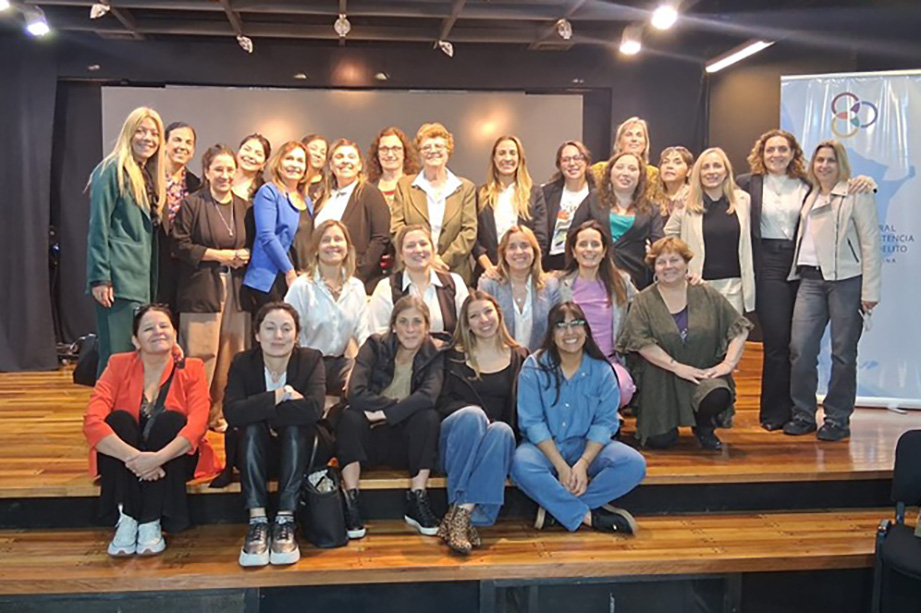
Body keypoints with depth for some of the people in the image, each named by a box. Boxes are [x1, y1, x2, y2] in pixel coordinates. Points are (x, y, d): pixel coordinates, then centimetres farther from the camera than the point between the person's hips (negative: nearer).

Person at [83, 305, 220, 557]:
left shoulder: (191, 369, -6)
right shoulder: (119, 365, -5)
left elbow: (197, 425, -21)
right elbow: (92, 421, -19)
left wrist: (158, 458, -38)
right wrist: (133, 456, -34)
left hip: (172, 460, -1)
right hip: (125, 460, 1)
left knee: (170, 419, -28)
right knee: (118, 418, -26)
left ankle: (152, 523, -27)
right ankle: (126, 519, -26)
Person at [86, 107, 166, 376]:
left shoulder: (149, 178, 19)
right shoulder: (113, 170, -5)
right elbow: (98, 227, -11)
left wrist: (152, 284, 15)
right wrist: (99, 278, -17)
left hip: (142, 281, 8)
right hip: (117, 280, -8)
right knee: (118, 355, -9)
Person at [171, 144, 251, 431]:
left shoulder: (243, 206, 15)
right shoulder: (192, 204, -1)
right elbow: (180, 246, -6)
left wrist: (244, 256, 2)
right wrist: (219, 255, -10)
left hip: (235, 288, 5)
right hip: (201, 289, -5)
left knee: (231, 355, 4)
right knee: (201, 355, -5)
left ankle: (220, 412, 15)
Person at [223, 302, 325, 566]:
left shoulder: (311, 359, -11)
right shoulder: (243, 362, -9)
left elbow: (313, 409, -29)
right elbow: (232, 413, -26)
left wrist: (261, 412, -23)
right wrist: (281, 395, -28)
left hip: (300, 449, -1)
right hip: (254, 450, 1)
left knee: (295, 428, -31)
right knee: (252, 428, -30)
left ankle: (285, 522, -32)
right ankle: (257, 522, -33)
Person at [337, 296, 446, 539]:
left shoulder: (434, 355, -3)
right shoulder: (375, 346, -5)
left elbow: (428, 396, -24)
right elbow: (356, 393, -20)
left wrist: (385, 413, -29)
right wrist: (398, 405, -22)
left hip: (405, 440, 1)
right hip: (370, 438, 0)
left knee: (428, 416, -28)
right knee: (350, 417, -29)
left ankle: (417, 501, -19)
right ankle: (351, 501, -25)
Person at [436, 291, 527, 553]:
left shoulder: (519, 357, 15)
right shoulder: (454, 356, 13)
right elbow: (443, 402, 3)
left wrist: (492, 424, -9)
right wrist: (478, 418, -16)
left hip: (496, 438, 1)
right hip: (456, 439, 0)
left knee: (502, 431, -35)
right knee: (471, 414, -34)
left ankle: (461, 513, -40)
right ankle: (461, 516, -37)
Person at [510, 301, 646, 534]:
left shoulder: (601, 369, 0)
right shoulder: (534, 367, -6)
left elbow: (605, 421, -5)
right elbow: (532, 423, -11)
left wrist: (583, 464, -19)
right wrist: (561, 466, -20)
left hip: (587, 447, 2)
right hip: (544, 446, -2)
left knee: (634, 464, -23)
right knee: (522, 465, -35)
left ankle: (556, 505, -19)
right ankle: (590, 517, -22)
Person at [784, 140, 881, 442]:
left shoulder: (857, 195, 0)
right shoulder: (810, 197, 17)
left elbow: (870, 243, -4)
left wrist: (870, 290, -9)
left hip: (846, 280, -4)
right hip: (811, 279, 5)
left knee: (843, 352, 2)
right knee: (800, 347, -4)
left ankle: (838, 418, 12)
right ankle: (803, 414, 9)